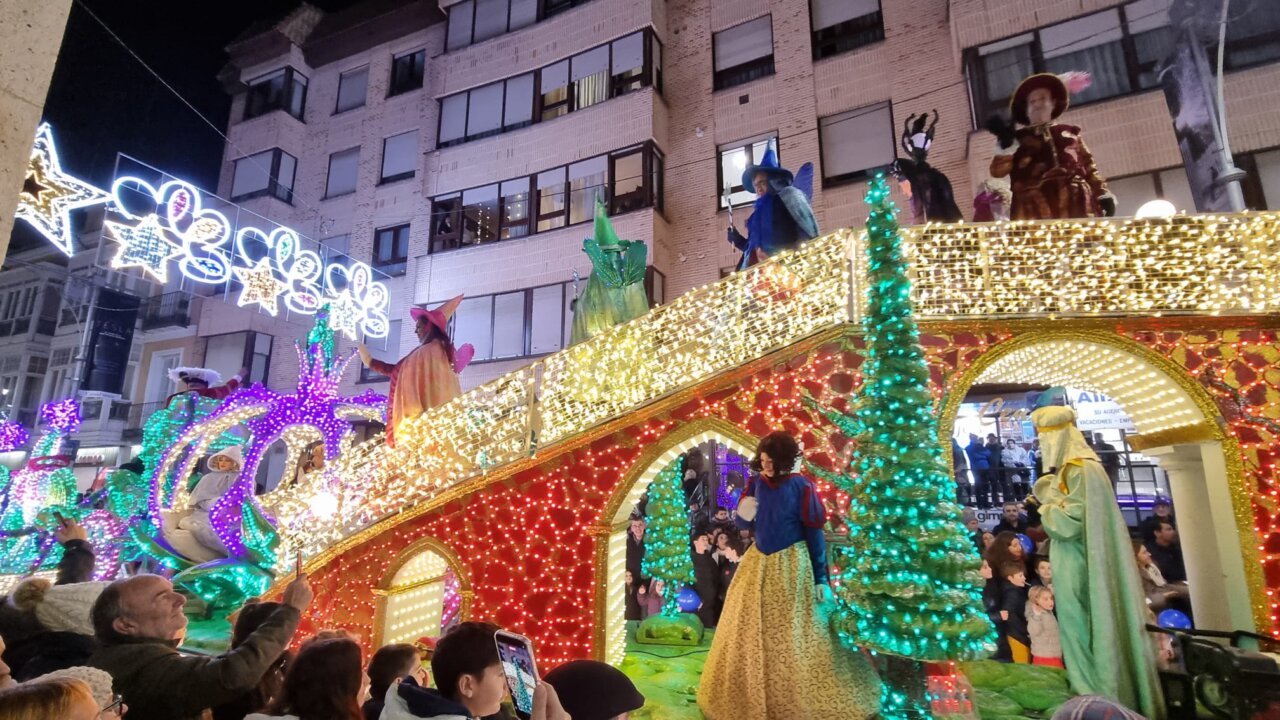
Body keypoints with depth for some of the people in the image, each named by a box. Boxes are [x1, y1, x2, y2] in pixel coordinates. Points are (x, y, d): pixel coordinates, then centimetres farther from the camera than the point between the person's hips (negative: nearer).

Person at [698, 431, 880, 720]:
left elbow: (814, 534, -10)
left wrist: (821, 578, -10)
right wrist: (743, 514, -16)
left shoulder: (801, 487, -13)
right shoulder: (757, 484, -1)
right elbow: (743, 524, 8)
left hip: (791, 566, -5)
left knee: (795, 639, 3)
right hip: (758, 564, 5)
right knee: (751, 636, 14)